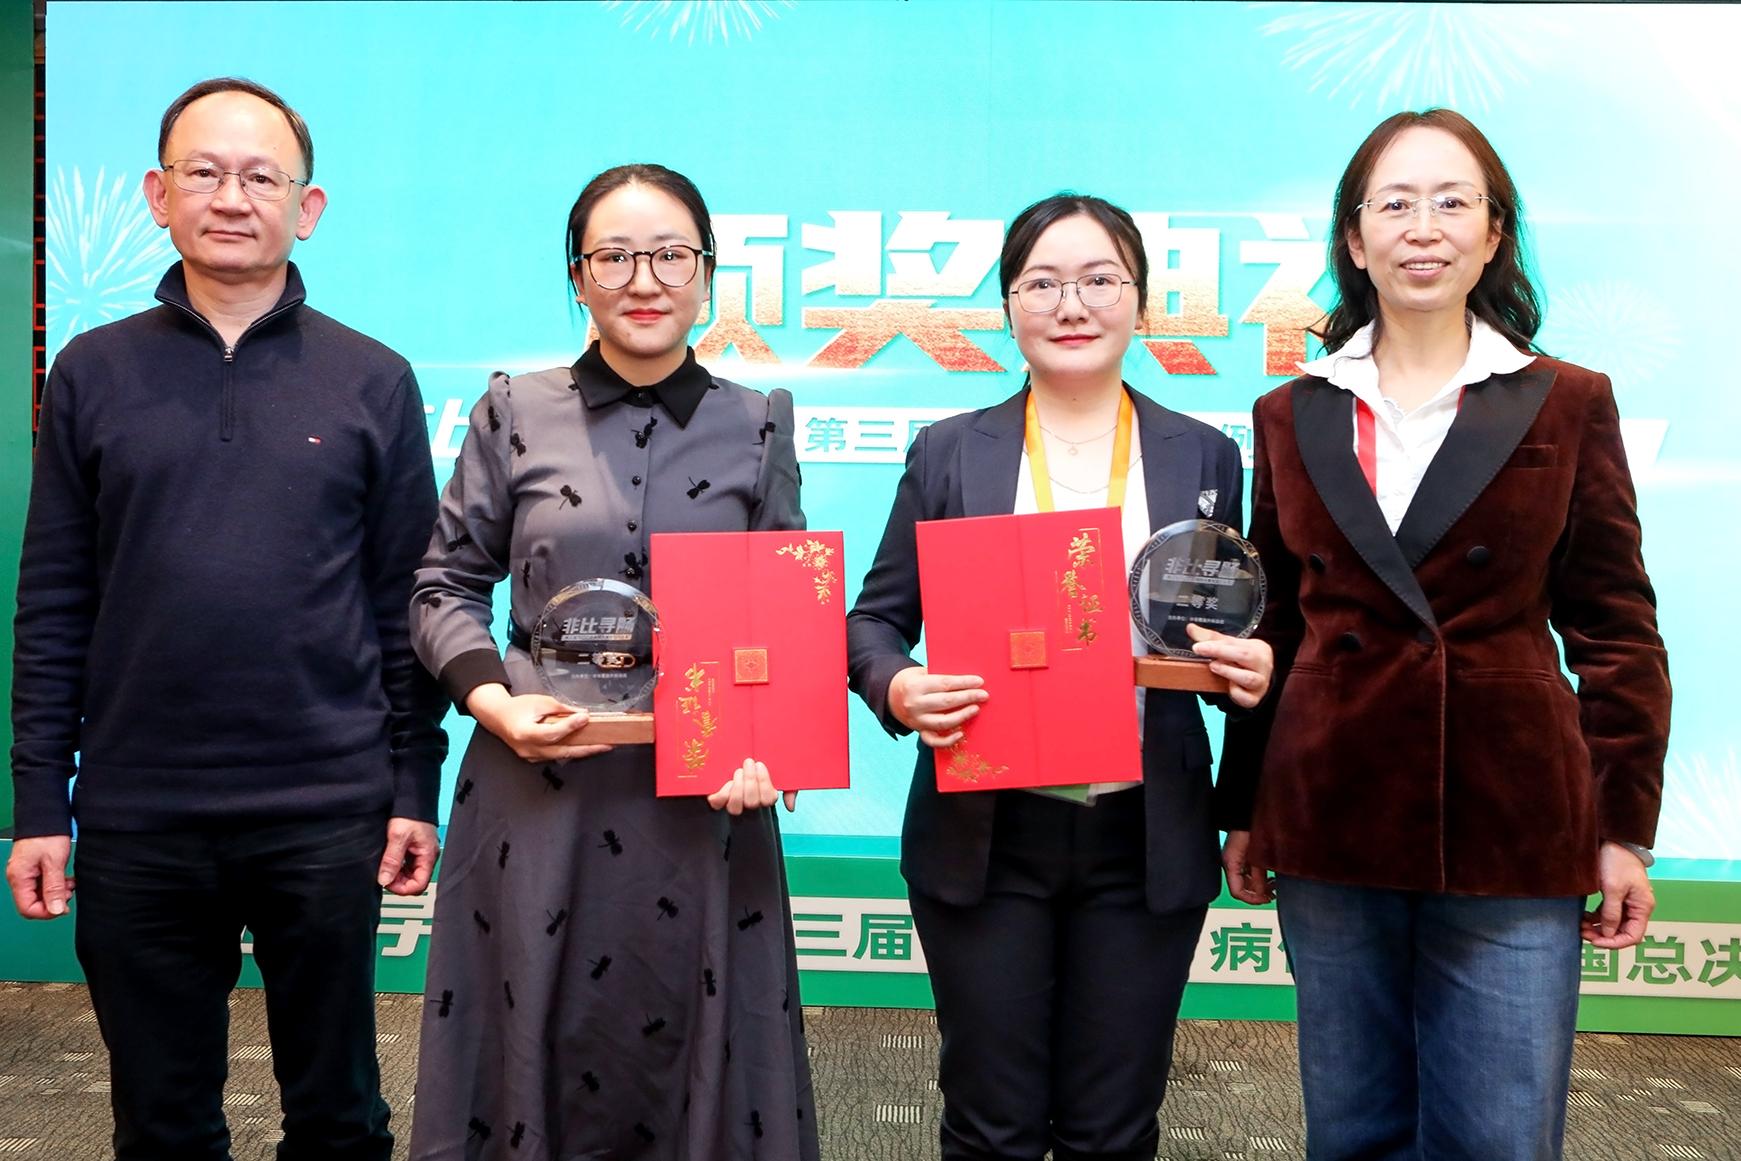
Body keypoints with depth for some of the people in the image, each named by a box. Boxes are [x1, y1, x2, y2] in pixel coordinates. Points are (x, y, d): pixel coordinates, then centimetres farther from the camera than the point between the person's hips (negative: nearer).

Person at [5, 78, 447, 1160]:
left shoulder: (374, 381, 2)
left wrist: (415, 787, -1)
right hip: (137, 823, 1)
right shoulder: (94, 373, 5)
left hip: (328, 816, -1)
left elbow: (407, 600, 2)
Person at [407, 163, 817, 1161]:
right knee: (544, 1046, 10)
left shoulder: (757, 426, 3)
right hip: (540, 792, 0)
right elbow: (447, 585, 7)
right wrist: (491, 698, -10)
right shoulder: (515, 414, 2)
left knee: (693, 1053, 10)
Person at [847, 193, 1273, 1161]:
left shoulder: (1206, 457, 6)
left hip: (1146, 840, 1)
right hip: (985, 837, -1)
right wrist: (898, 689, -17)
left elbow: (1240, 629, 11)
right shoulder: (950, 454, 2)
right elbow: (875, 620, 4)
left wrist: (1257, 666, -11)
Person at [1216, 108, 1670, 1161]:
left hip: (1511, 828, -1)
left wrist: (1625, 828, -1)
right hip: (1332, 819, 2)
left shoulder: (1567, 404, 2)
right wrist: (1243, 810, 10)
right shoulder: (1293, 415, 7)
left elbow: (1615, 629, 3)